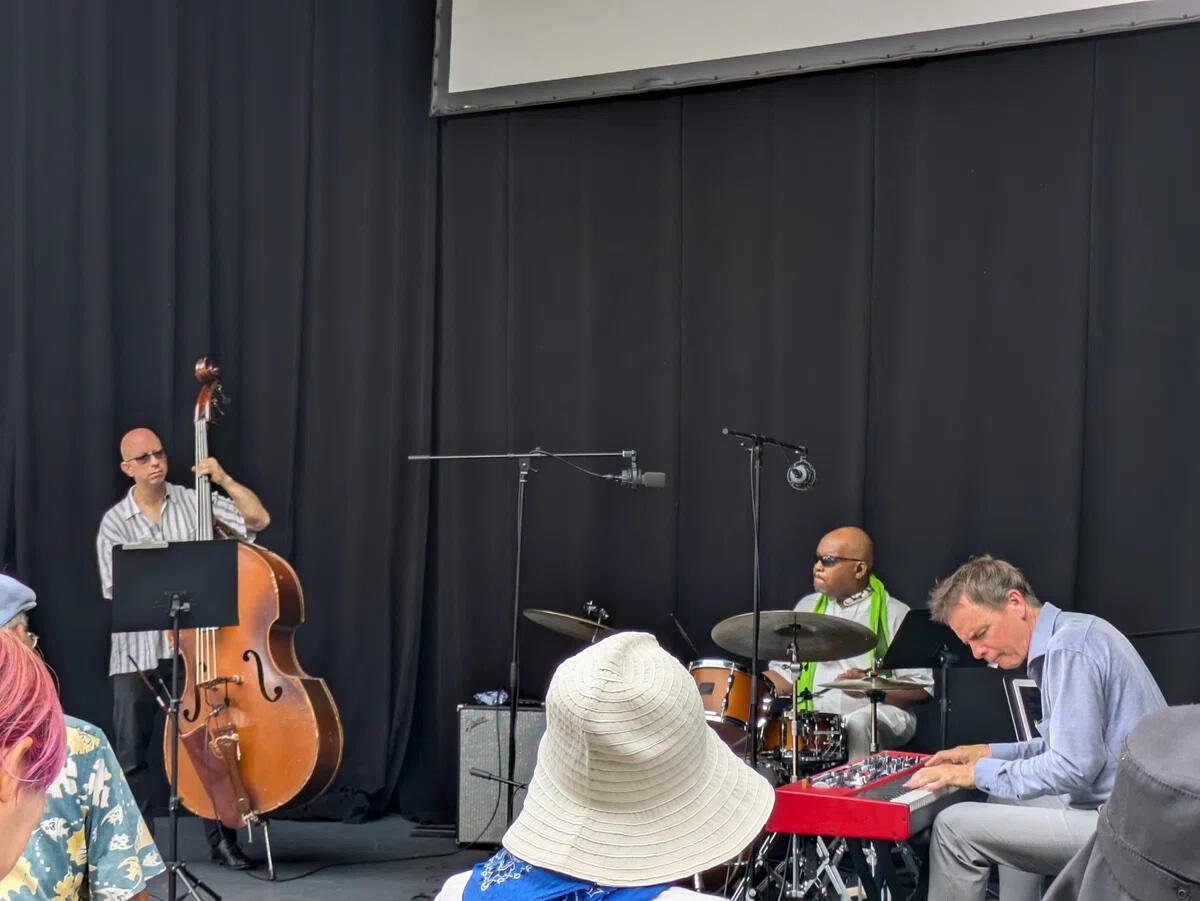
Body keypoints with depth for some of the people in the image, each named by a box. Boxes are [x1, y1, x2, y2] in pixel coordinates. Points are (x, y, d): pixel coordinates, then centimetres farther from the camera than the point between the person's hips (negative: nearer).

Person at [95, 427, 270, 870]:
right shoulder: (114, 522, 1)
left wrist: (223, 479, -13)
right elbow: (117, 592, -6)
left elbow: (259, 519, -5)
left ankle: (222, 838, 13)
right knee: (132, 755, 6)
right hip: (137, 653, 0)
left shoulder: (195, 502, 2)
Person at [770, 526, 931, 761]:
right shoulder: (807, 607, 16)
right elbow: (786, 673, 18)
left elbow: (921, 689, -2)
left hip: (879, 713, -3)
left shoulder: (894, 614, 1)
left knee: (859, 724, -36)